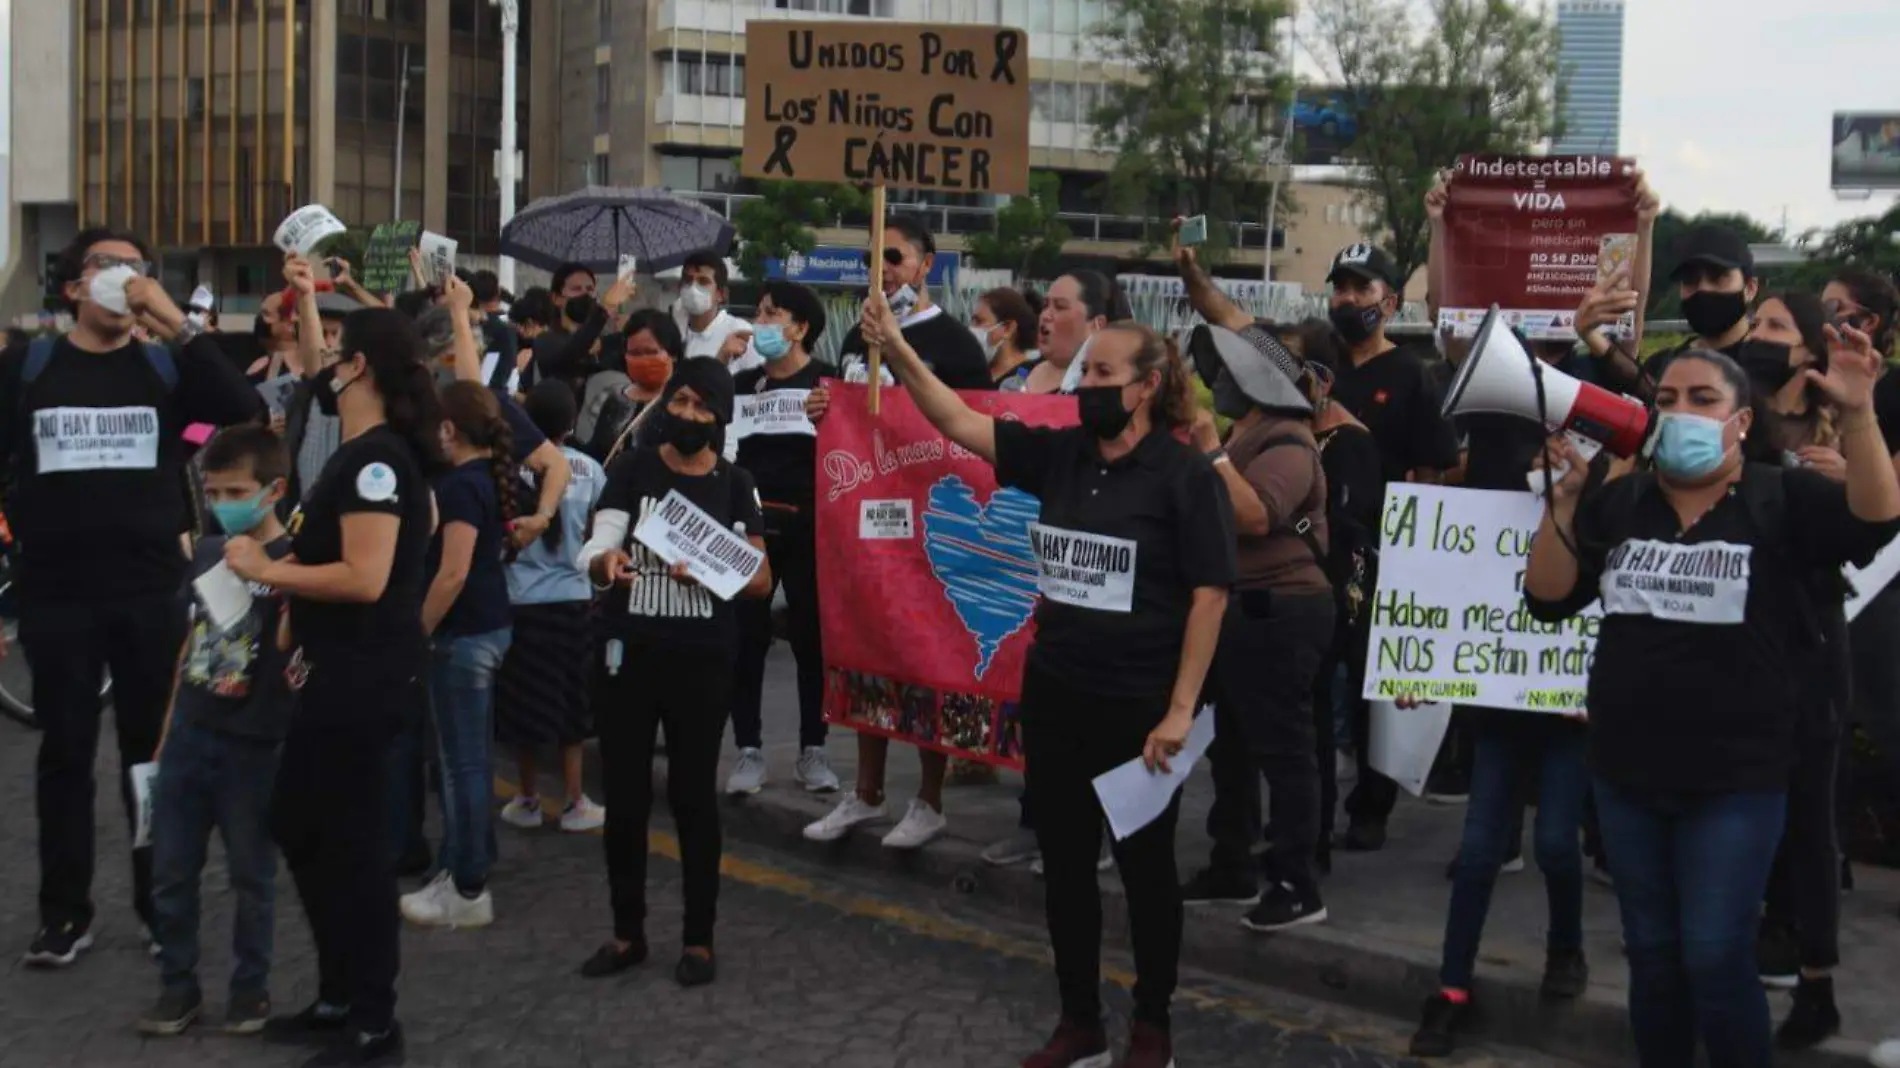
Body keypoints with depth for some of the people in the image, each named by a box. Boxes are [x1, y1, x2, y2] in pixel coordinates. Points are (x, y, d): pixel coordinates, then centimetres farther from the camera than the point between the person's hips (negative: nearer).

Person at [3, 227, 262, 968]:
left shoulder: (166, 365, 2)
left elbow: (246, 412, -15)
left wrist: (177, 325, -20)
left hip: (151, 590, 0)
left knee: (154, 750, 8)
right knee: (65, 752, 7)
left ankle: (162, 904, 20)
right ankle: (65, 913, 18)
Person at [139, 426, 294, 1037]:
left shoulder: (292, 564, -10)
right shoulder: (206, 553, 8)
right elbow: (191, 646, 15)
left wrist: (263, 574, -32)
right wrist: (166, 733, 16)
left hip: (252, 748, -5)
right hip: (188, 738, 6)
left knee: (250, 876, 7)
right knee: (169, 874, 9)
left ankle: (251, 989, 21)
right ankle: (178, 988, 23)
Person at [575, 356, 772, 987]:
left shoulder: (734, 485, 2)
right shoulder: (631, 470, 1)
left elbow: (762, 580, -1)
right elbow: (593, 551, -9)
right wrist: (607, 561, -33)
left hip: (702, 663, -1)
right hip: (627, 655, 1)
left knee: (694, 797, 5)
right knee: (624, 796, 7)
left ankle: (699, 938, 15)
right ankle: (627, 932, 21)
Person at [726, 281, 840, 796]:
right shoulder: (743, 383, 11)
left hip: (806, 527, -3)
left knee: (812, 638, 5)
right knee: (745, 638, 3)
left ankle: (812, 749, 16)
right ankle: (749, 749, 12)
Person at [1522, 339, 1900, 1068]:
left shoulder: (1783, 501, -4)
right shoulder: (1618, 502, 6)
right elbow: (1547, 598, 1)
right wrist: (1563, 499, -12)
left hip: (1736, 781, -4)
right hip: (1626, 773, 4)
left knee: (1715, 960, -4)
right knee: (1652, 956, 14)